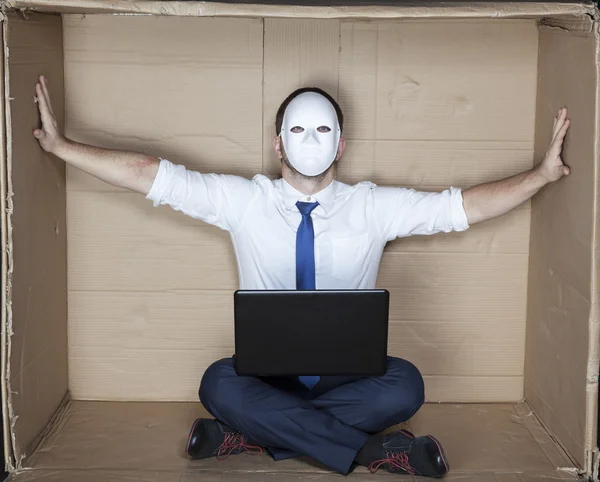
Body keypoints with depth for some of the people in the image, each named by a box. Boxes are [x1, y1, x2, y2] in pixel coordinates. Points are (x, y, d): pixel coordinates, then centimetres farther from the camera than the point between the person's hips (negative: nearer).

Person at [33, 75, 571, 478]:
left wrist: (542, 174, -11)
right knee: (219, 383, -33)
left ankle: (256, 432, -22)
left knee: (405, 385, -30)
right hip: (266, 373, 0)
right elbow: (149, 175, -4)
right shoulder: (242, 200, 0)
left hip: (349, 374, 1)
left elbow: (467, 205, -1)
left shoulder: (374, 207, 2)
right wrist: (60, 146, -10)